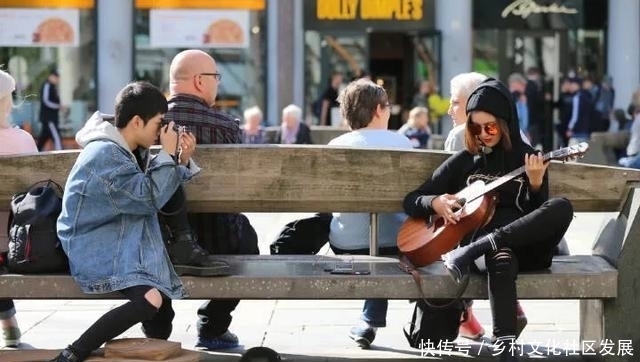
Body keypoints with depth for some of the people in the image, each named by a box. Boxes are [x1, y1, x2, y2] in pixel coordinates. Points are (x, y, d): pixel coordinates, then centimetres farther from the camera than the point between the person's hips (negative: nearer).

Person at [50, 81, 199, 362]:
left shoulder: (122, 152, 15)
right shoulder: (104, 154, -17)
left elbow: (145, 193, 18)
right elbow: (149, 197, -19)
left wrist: (182, 161, 5)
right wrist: (167, 154, -11)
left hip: (119, 245, 10)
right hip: (97, 249, -10)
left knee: (161, 318, 1)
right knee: (151, 299, -31)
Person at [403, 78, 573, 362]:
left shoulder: (528, 159, 11)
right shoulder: (464, 161, 13)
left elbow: (540, 214, 4)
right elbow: (411, 201, 13)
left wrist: (536, 185, -15)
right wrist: (435, 202, -9)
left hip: (525, 245, 1)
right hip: (480, 236, -1)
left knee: (562, 208, -32)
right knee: (501, 258, -41)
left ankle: (470, 252, -36)